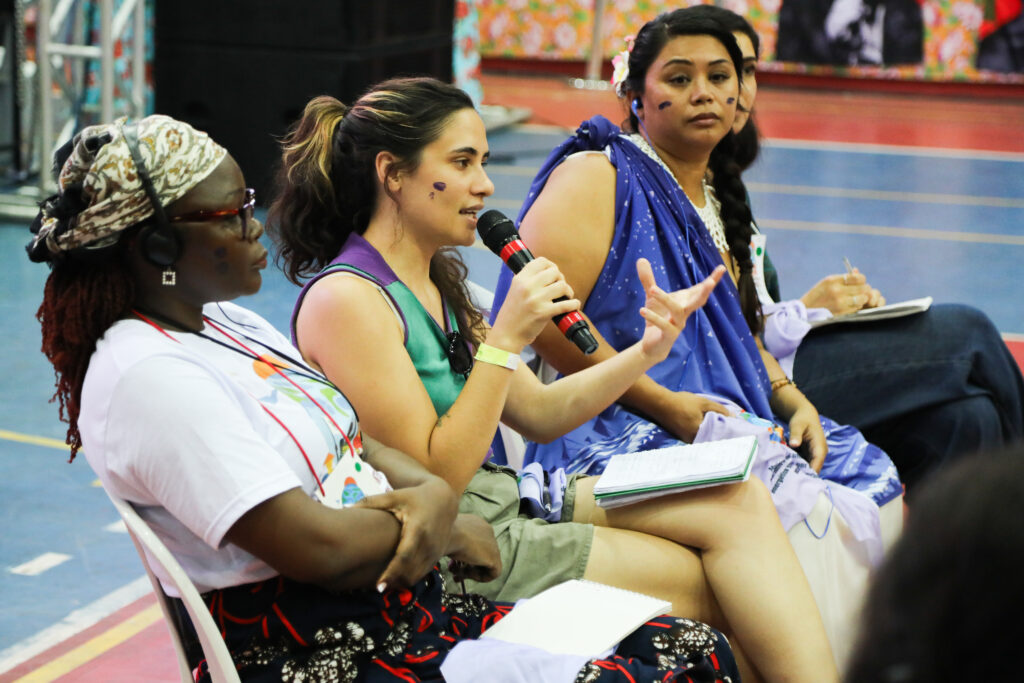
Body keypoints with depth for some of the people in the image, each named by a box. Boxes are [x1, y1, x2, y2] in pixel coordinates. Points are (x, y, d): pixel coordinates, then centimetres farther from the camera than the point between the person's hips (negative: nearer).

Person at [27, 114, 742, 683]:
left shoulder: (230, 323, 14)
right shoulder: (148, 376, -17)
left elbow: (361, 448, 16)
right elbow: (318, 547, -22)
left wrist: (433, 493, -7)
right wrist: (450, 531, -5)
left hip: (410, 611, 10)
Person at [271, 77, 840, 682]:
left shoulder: (437, 283, 13)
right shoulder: (346, 298, -16)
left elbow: (540, 413, 14)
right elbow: (431, 480, -20)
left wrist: (648, 349, 3)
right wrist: (504, 340, -22)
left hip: (507, 503, 9)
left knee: (736, 499, -5)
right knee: (723, 586, -9)